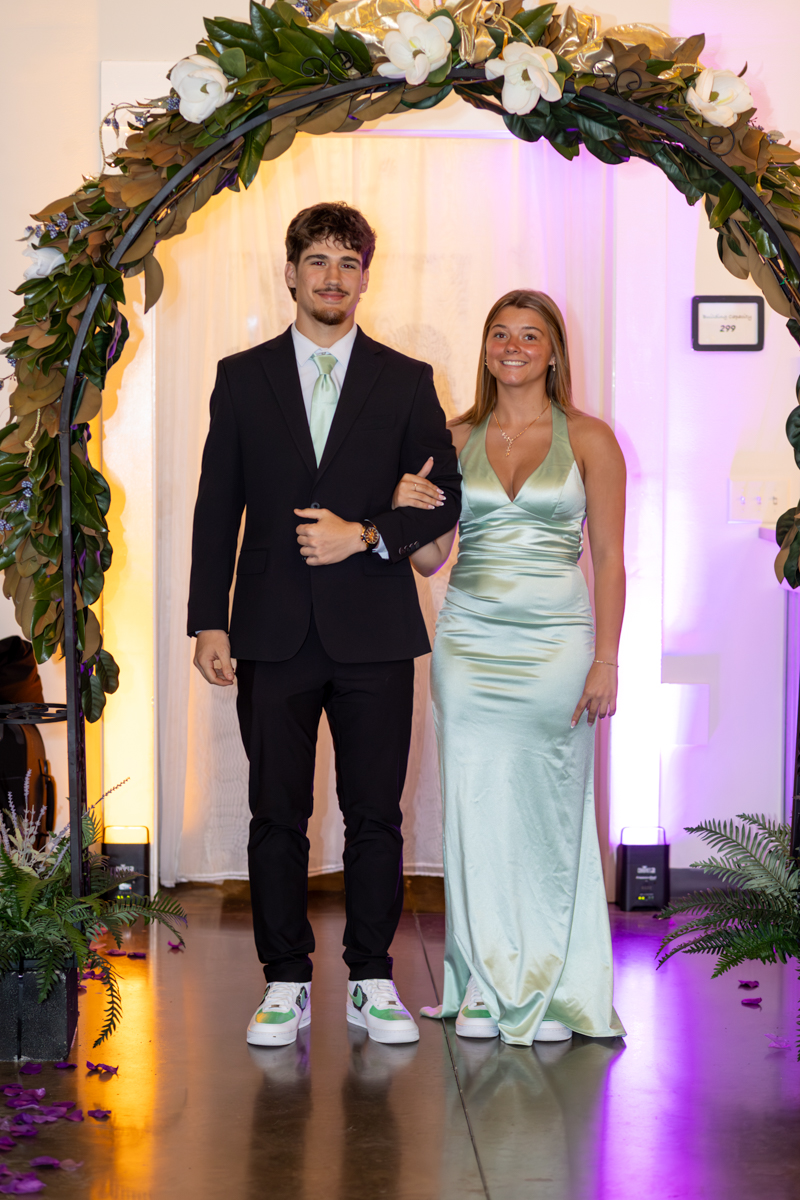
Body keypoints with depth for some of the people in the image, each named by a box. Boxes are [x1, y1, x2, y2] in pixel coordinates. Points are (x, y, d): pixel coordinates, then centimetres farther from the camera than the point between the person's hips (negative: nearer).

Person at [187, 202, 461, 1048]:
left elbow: (444, 498, 6)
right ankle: (286, 983, 15)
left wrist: (367, 534, -10)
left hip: (374, 632, 0)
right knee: (277, 815, 4)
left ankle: (372, 981, 15)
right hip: (273, 631, 0)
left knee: (375, 817, 4)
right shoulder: (242, 377, 8)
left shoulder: (406, 381, 7)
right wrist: (208, 621, 0)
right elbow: (217, 508, 6)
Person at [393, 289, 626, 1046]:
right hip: (470, 643, 2)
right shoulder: (456, 439, 9)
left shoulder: (589, 439, 2)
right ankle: (485, 986, 15)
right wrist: (409, 508, -13)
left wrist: (605, 660, -8)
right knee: (475, 810, 3)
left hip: (555, 643, -2)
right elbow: (429, 558, 8)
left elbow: (609, 558, -1)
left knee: (548, 813, 1)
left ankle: (550, 990, 13)